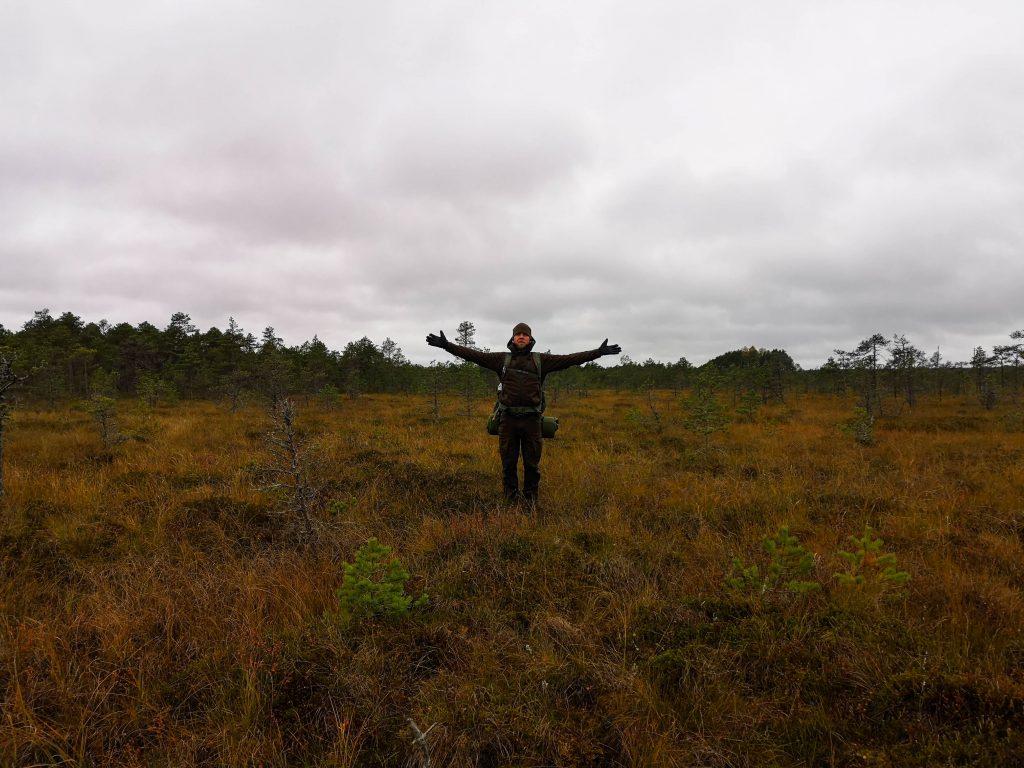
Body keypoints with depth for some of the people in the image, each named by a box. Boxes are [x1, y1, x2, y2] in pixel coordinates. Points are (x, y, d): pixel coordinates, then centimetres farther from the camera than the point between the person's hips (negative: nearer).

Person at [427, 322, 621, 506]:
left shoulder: (541, 360, 8)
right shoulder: (502, 359, 9)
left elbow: (570, 359, 2)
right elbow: (474, 355, 5)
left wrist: (598, 352, -4)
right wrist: (446, 345, -1)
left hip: (531, 420, 0)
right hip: (508, 420, 0)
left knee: (532, 464, 6)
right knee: (508, 463, 7)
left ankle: (531, 500, 20)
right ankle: (511, 499, 20)